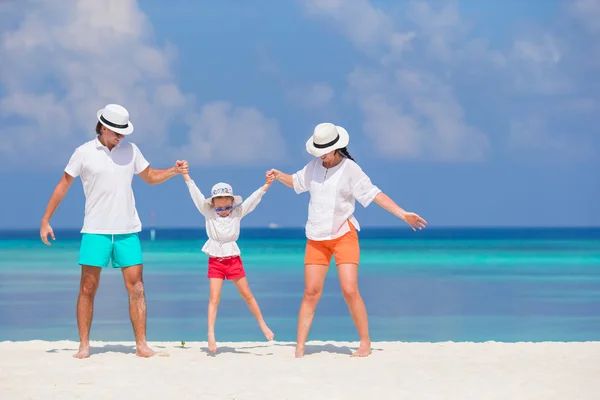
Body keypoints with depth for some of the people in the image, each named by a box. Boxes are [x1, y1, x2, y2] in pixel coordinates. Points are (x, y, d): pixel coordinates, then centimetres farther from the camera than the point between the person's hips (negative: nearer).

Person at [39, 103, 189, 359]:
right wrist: (45, 220, 4)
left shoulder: (130, 150, 6)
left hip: (127, 231, 2)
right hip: (95, 231, -2)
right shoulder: (84, 153, -2)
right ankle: (84, 345, 5)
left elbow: (150, 177, 18)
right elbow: (63, 185, 5)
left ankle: (141, 344, 1)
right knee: (88, 288, -2)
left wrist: (174, 171, 0)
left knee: (136, 287, -3)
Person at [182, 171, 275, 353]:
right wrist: (186, 177, -18)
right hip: (215, 260, -1)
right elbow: (196, 195, -10)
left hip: (233, 259, 1)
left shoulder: (238, 213, -2)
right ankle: (211, 335, -8)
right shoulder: (208, 213, -4)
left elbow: (253, 199, -10)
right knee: (214, 298, -6)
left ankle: (262, 324, 22)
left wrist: (266, 186, -21)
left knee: (247, 295, 8)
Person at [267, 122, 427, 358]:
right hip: (316, 238, 4)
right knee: (311, 292, 1)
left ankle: (365, 344, -1)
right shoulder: (314, 166, 7)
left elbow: (374, 195, -13)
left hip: (343, 235, -4)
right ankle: (299, 348, 3)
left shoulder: (350, 169, -8)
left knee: (350, 290, -12)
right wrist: (279, 176, 6)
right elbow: (296, 181, 26)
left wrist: (403, 215, -21)